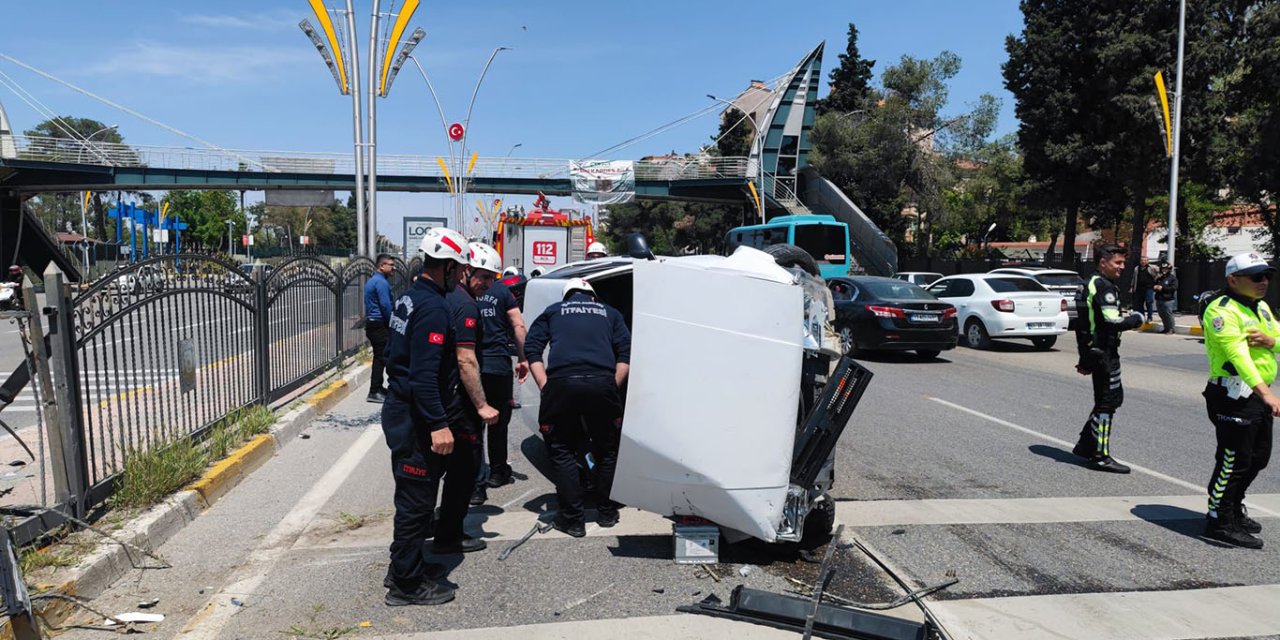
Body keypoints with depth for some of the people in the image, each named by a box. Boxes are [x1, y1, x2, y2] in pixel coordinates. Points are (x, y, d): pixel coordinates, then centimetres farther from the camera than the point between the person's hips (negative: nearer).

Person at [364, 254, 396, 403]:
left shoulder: (371, 281, 17)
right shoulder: (381, 282, -15)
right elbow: (385, 305, -21)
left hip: (371, 324, 10)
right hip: (380, 325, -10)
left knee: (379, 357, 16)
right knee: (381, 357, -7)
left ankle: (377, 388, 23)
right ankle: (374, 392, -6)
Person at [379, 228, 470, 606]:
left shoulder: (410, 298, 12)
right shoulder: (433, 308, -19)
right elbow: (424, 373, -27)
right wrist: (438, 425, -28)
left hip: (402, 409, 10)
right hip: (416, 419, -10)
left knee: (414, 496, 19)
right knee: (416, 499, 0)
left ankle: (405, 568, 31)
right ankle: (407, 585, 11)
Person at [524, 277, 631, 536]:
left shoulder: (553, 311, 25)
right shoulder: (609, 313, 27)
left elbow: (531, 348, 13)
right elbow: (626, 353, 15)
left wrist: (545, 386, 8)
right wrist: (614, 386, 13)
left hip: (561, 383, -1)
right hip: (602, 383, 1)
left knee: (563, 452, 12)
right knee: (607, 451, 19)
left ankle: (572, 519, 11)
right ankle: (606, 512, 27)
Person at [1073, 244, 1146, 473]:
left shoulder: (1091, 284, 18)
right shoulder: (1104, 287, -15)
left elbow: (1084, 323, 21)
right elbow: (1113, 322, -26)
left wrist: (1085, 359, 23)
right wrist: (1136, 318, -6)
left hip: (1093, 351, 10)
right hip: (1104, 353, -10)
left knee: (1114, 397, 18)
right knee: (1107, 402, -5)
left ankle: (1085, 445, 24)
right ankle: (1100, 456, 0)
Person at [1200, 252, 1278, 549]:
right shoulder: (1222, 310, -15)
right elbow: (1237, 353, -27)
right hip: (1233, 396, -10)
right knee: (1234, 460, -7)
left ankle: (1234, 509, 34)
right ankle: (1219, 522, 2)